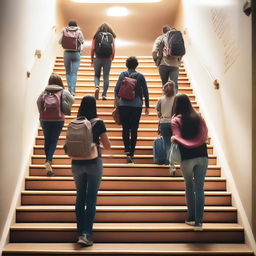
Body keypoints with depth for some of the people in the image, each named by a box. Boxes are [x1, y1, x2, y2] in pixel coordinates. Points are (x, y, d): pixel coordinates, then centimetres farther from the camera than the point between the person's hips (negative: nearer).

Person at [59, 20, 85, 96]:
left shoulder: (65, 31, 1)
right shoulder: (78, 31, 1)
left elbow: (60, 42, -1)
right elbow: (82, 41, -6)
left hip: (67, 53, 0)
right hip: (76, 53, 0)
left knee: (68, 73, 13)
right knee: (74, 73, 2)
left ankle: (70, 89, 10)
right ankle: (72, 90, -8)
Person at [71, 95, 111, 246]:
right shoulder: (98, 123, -8)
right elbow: (107, 146, -2)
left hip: (77, 164, 3)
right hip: (94, 163, -3)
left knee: (80, 197, 15)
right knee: (91, 199, 1)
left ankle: (80, 232, 21)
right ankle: (86, 234, -6)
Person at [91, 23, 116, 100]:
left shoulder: (96, 36, 3)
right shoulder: (111, 37, 5)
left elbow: (92, 49, -1)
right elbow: (113, 49, 1)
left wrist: (92, 60, 9)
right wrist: (112, 58, 15)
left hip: (98, 59, 0)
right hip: (108, 59, 0)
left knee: (97, 75, 15)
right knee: (106, 77, 7)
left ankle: (97, 86, -14)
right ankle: (104, 95, 5)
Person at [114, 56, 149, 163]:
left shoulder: (122, 75, 3)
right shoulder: (140, 76, 3)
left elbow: (116, 89, -2)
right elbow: (145, 92, 3)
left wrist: (117, 101, 12)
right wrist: (147, 106, 10)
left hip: (123, 105, 0)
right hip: (137, 106, 0)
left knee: (125, 128, 9)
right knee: (134, 130, 5)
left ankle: (127, 150, -9)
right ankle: (131, 154, 4)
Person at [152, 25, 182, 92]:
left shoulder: (160, 38, 4)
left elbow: (154, 51, -6)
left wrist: (156, 60, 9)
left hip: (163, 64, 0)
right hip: (175, 64, 0)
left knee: (165, 85, 13)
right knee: (174, 85, -2)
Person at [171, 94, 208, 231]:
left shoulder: (176, 120, -2)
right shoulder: (198, 117, 8)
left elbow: (178, 138, -13)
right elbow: (205, 136, 2)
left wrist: (173, 138, 4)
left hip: (187, 157, -2)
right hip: (202, 156, 2)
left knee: (189, 187, 15)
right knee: (199, 188, 3)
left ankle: (191, 218, 18)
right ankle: (199, 221, 0)